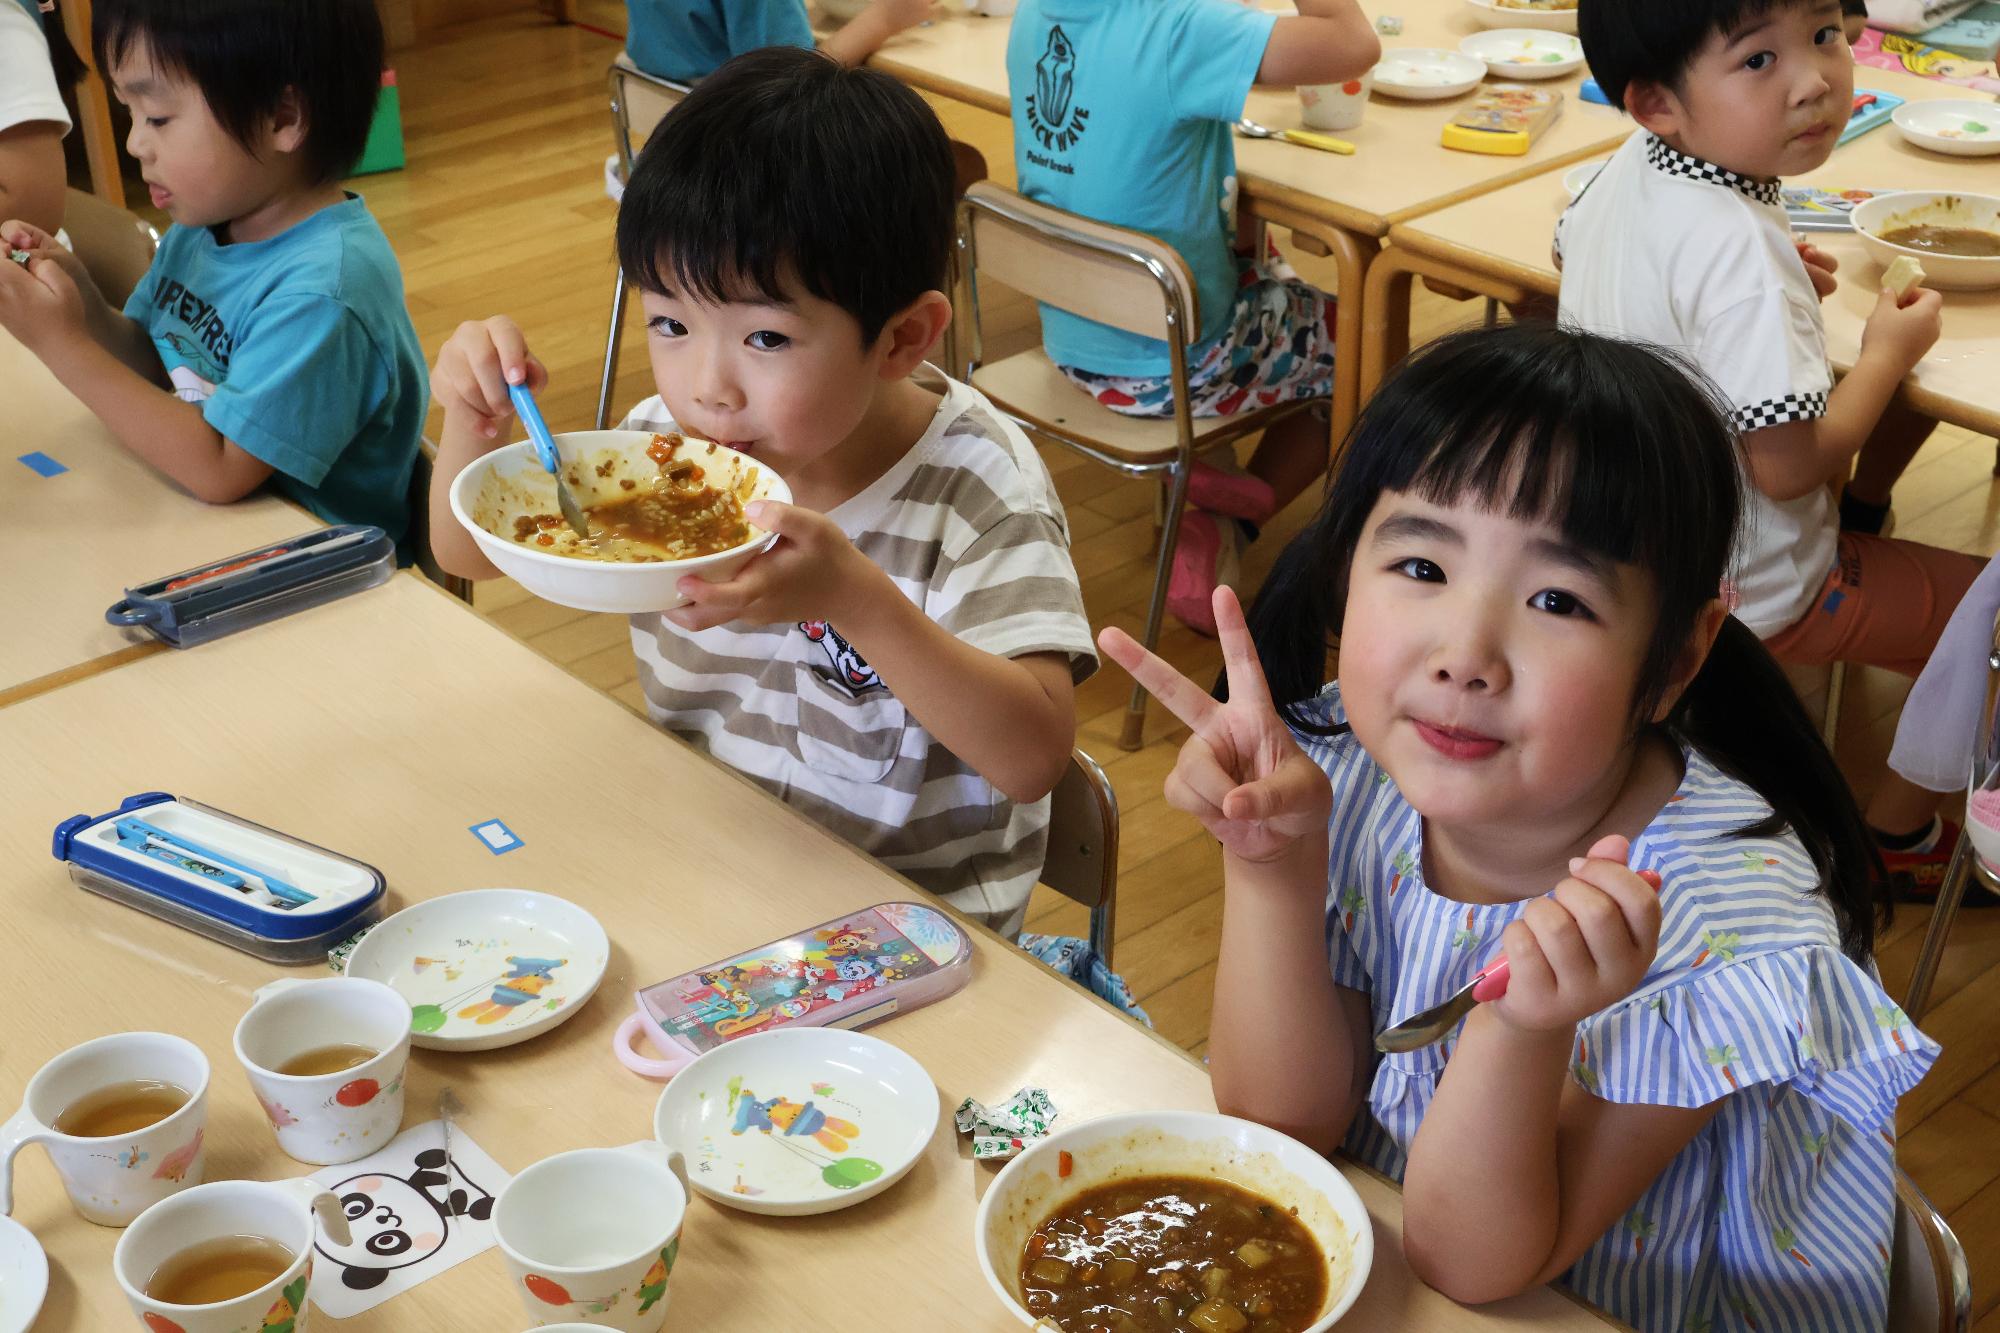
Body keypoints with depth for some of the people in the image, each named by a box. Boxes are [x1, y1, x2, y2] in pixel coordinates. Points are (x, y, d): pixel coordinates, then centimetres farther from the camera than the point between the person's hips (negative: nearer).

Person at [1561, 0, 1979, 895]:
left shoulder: (1629, 167, -8)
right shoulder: (1739, 249, -34)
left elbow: (1569, 245, 16)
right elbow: (1789, 465, -31)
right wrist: (1888, 352, -13)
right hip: (1748, 594, -9)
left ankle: (1860, 515, 37)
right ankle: (1897, 831, 21)